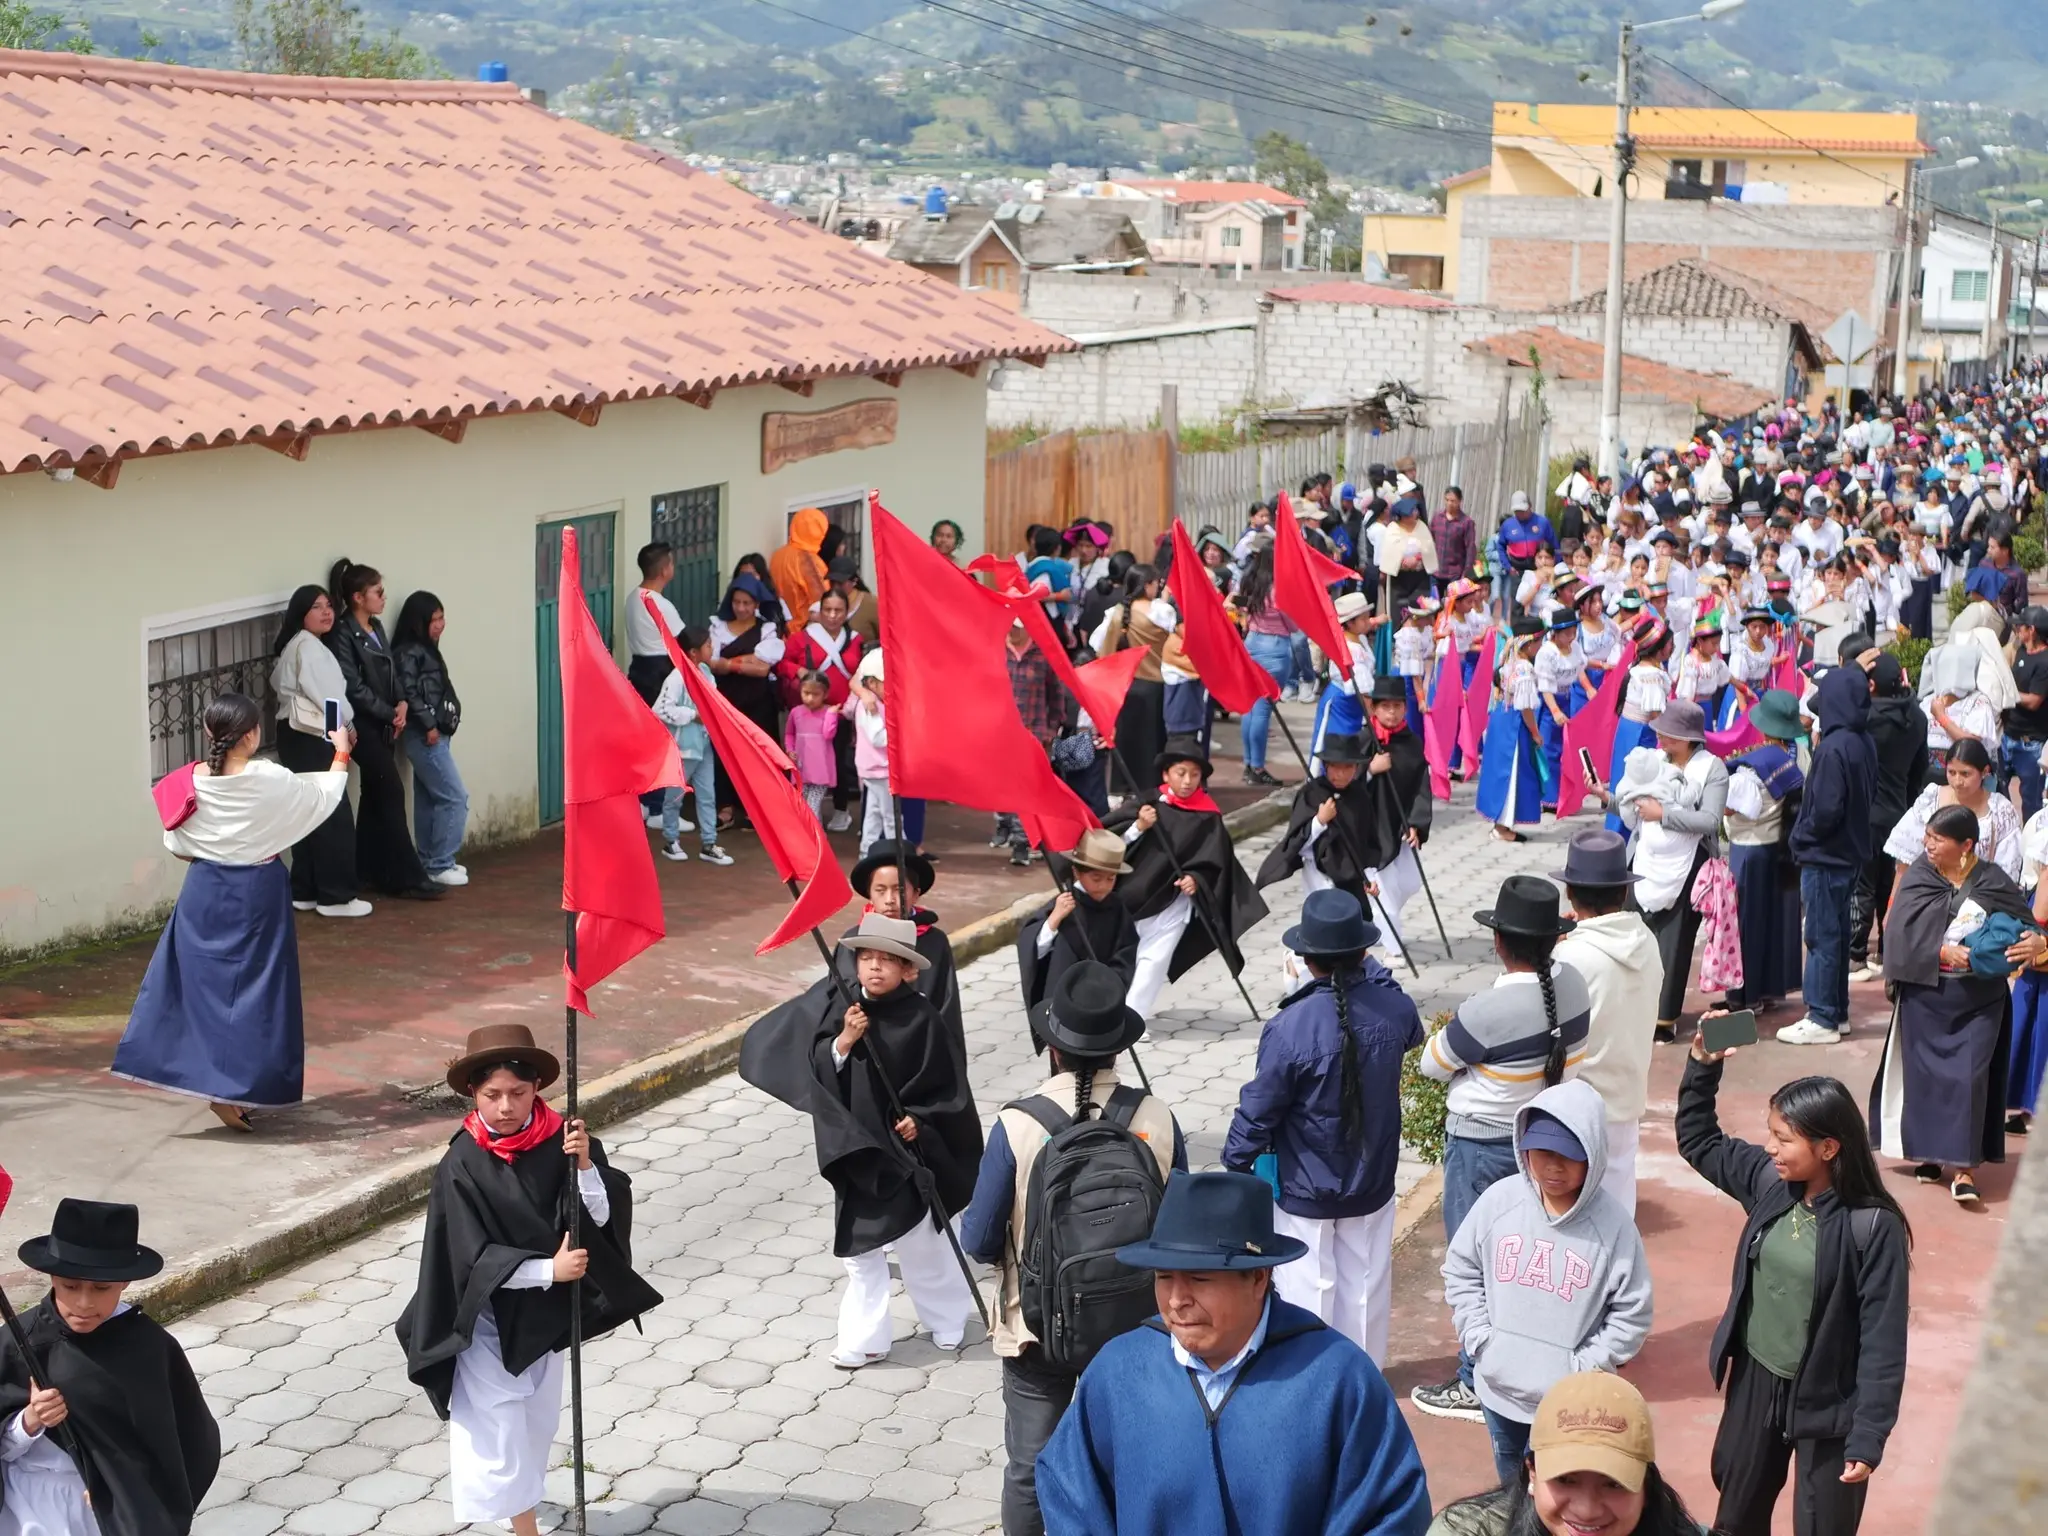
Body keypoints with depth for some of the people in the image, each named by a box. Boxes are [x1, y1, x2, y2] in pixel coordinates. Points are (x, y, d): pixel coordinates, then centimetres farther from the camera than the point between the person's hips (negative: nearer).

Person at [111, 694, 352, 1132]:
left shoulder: (192, 782, -8)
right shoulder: (271, 780, -16)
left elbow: (177, 846, 2)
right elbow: (324, 797, 0)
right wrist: (341, 755, 17)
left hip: (205, 892, 3)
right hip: (258, 893, -3)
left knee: (208, 981, 12)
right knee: (254, 987, 4)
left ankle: (215, 1081, 14)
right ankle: (231, 1090, -1)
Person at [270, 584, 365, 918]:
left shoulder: (292, 647, 18)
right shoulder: (309, 646, -14)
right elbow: (326, 693, -17)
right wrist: (347, 724, 2)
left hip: (299, 736, 11)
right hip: (312, 737, -11)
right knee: (334, 817, -8)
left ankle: (305, 892, 17)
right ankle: (336, 896, -7)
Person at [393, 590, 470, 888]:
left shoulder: (425, 649, 16)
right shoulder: (408, 652, -12)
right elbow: (408, 693, -20)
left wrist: (436, 727, 8)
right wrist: (429, 725, -18)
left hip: (434, 735, 9)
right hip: (424, 736, -9)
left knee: (429, 800, 12)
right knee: (455, 798, -8)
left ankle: (430, 862, 18)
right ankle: (439, 864, -4)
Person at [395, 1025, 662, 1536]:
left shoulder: (560, 1142, -11)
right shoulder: (462, 1166, -19)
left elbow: (603, 1217, -15)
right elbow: (474, 1259, -20)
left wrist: (584, 1163, -30)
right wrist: (549, 1269, -25)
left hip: (544, 1313, 4)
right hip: (487, 1319, -4)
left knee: (538, 1421, 20)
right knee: (500, 1427, 1)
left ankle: (522, 1493, 44)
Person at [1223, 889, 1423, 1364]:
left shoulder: (1289, 1029, -27)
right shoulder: (1393, 1008, -12)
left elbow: (1259, 1110, -17)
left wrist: (1236, 1165, 0)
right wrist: (1367, 966, 25)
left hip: (1304, 1191, -4)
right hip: (1373, 1183, 4)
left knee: (1308, 1288, 12)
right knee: (1365, 1285, 19)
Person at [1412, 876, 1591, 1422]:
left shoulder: (1487, 1012, -29)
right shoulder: (1574, 985, -8)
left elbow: (1434, 1064, -13)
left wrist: (1445, 1036, 5)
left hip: (1485, 1151, -7)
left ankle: (1477, 1386, 19)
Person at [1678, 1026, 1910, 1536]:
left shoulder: (1873, 1226, -23)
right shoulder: (1767, 1181, -7)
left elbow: (1883, 1340, -19)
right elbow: (1697, 1140, 10)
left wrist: (1868, 1437, -18)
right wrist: (1703, 1066, -5)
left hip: (1826, 1401, -6)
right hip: (1756, 1381, 6)